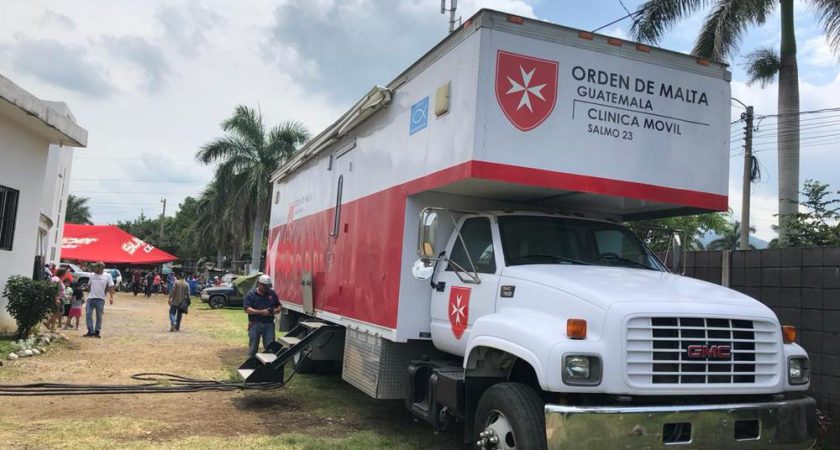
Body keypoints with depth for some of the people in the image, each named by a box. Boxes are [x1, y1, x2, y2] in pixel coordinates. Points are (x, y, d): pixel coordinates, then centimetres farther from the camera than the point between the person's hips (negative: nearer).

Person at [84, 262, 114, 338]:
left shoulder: (107, 276, -3)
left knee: (99, 316, 4)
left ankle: (97, 332, 14)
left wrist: (111, 297, -15)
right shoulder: (92, 275, 8)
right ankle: (91, 331, 4)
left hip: (100, 299, -3)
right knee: (88, 315, -3)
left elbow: (111, 287, -5)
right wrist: (89, 293, 17)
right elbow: (89, 286, 19)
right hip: (90, 298, 3)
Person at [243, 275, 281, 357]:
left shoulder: (272, 293, 7)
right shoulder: (251, 294, -3)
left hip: (269, 324, 2)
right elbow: (247, 309, -11)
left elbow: (278, 308, 12)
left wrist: (274, 311, -12)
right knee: (253, 348, 8)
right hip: (255, 324, -2)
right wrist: (261, 312, -21)